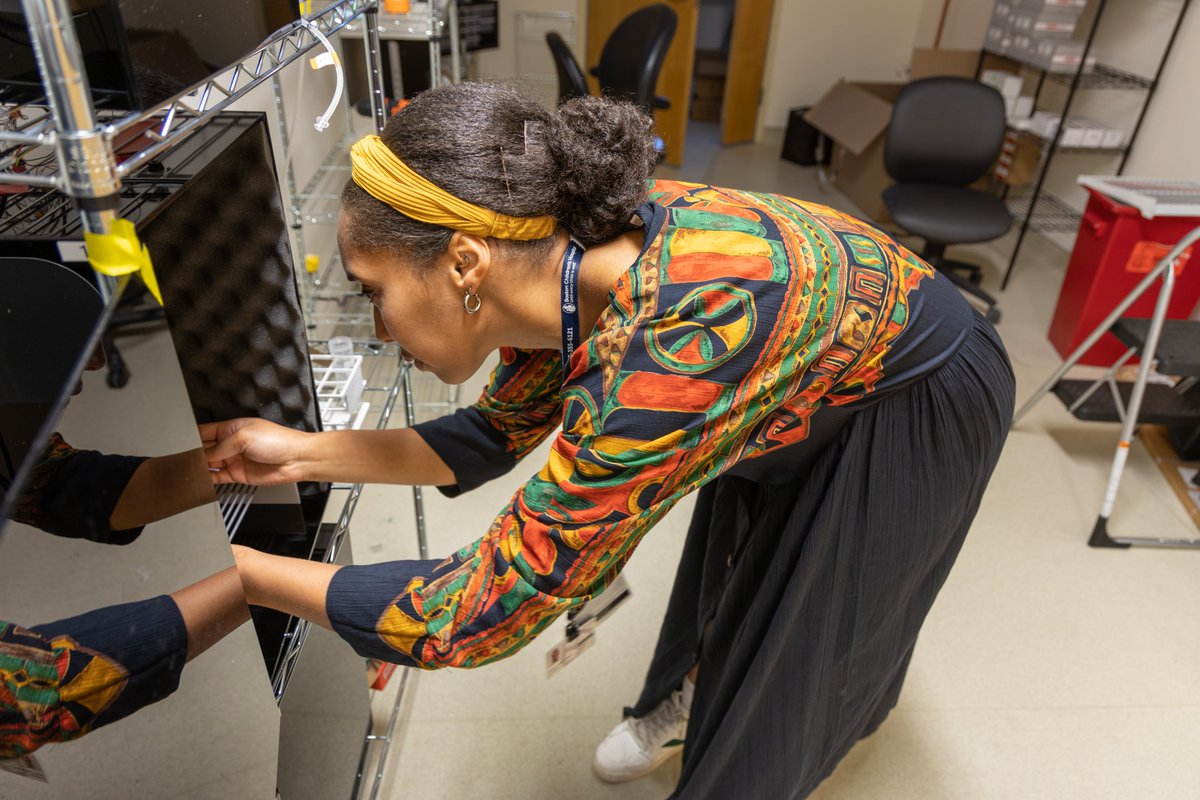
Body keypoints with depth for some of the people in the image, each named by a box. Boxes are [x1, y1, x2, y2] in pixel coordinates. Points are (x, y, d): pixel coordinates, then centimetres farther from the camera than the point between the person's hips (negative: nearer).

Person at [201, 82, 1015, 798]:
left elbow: (480, 611, -37)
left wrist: (240, 571, -26)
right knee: (728, 569, 23)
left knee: (799, 631, 14)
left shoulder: (669, 350, -46)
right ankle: (692, 697, 54)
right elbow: (496, 433, -6)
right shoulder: (563, 268, -21)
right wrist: (306, 453, -13)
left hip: (912, 408, -5)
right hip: (806, 387, 6)